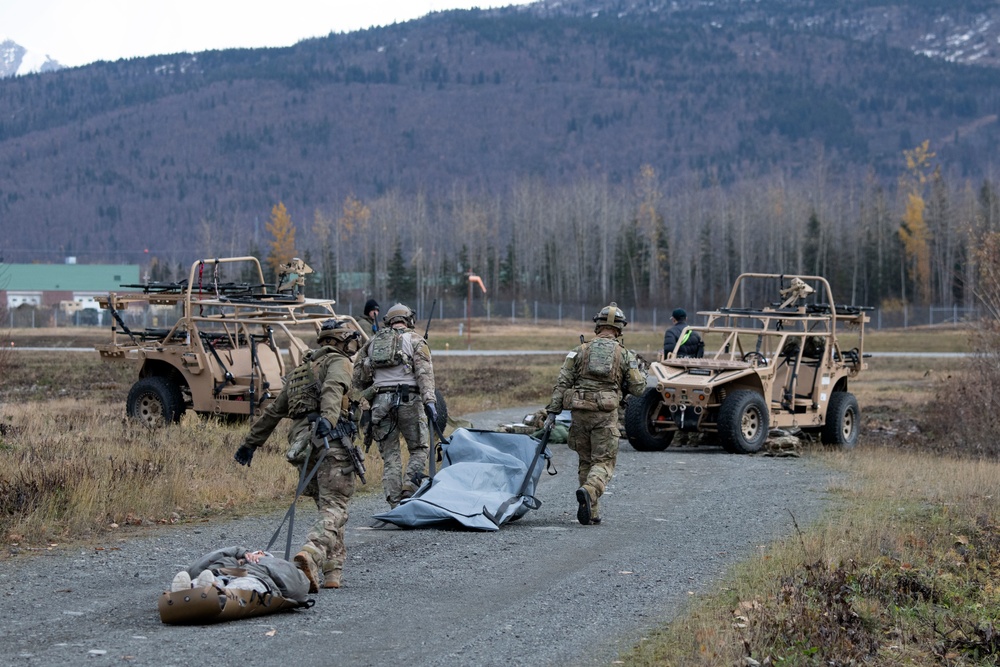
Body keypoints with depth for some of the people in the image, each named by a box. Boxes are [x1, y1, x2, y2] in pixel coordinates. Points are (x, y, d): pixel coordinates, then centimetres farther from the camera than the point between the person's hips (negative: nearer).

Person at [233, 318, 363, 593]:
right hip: (330, 441, -7)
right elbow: (333, 390, -18)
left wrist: (250, 443, 40)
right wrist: (328, 419, -36)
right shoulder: (338, 362, 6)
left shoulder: (300, 369, 29)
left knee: (328, 508, 18)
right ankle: (310, 554, -37)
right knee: (334, 511, -13)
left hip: (302, 443, 7)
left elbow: (273, 411, 34)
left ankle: (331, 572, 11)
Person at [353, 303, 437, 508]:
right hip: (409, 399, -3)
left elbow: (358, 379, 16)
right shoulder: (414, 340, 6)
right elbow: (424, 371, -9)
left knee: (390, 455, 7)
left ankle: (395, 503, 1)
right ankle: (409, 486, -14)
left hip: (381, 401, 3)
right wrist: (429, 400, -17)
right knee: (419, 449, 9)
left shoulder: (372, 342, 18)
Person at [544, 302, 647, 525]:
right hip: (606, 414, -2)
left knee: (585, 461, 14)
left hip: (580, 412, 2)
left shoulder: (580, 350, 8)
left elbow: (562, 383, 3)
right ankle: (589, 491, -29)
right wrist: (640, 373, 26)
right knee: (603, 462, 2)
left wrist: (553, 411, 4)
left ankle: (591, 513, 12)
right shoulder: (625, 354, 5)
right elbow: (637, 388, 6)